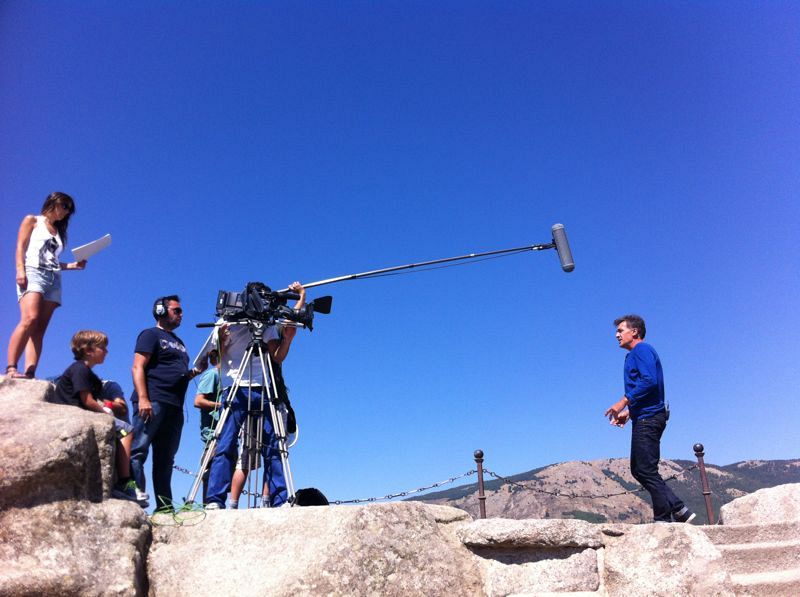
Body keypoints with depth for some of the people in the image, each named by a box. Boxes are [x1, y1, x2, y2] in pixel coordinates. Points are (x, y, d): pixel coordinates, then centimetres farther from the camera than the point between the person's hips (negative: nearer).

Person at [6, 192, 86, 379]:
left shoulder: (58, 231, 28)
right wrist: (20, 270, -13)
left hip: (53, 279, 6)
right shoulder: (32, 221, 14)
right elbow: (20, 247, 2)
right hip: (33, 272, -5)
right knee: (30, 319, -27)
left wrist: (73, 265, 11)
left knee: (40, 329, -9)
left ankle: (30, 374, -19)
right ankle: (11, 368, -29)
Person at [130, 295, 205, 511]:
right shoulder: (151, 335, 4)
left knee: (165, 458, 6)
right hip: (153, 402, -8)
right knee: (138, 449, -17)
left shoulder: (178, 342, 28)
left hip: (174, 406, 8)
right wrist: (142, 398, -20)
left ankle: (165, 505, 6)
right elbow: (138, 367, -8)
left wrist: (195, 371, 12)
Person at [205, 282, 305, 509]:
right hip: (236, 391, -3)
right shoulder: (228, 323, 10)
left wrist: (288, 337, -4)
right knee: (225, 446, -11)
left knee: (273, 448, -3)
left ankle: (279, 503, -3)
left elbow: (277, 358, 10)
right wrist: (221, 341, -15)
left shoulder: (268, 327, 18)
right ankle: (214, 501, -10)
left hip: (263, 391, 3)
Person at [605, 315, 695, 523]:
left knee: (646, 471, -8)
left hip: (648, 419, -11)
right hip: (645, 419, 11)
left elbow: (649, 381, -22)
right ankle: (679, 510, 11)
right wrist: (629, 412, 17)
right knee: (639, 470, 11)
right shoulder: (636, 354, 23)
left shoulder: (642, 350, -8)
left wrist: (623, 402, -20)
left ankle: (663, 518, -2)